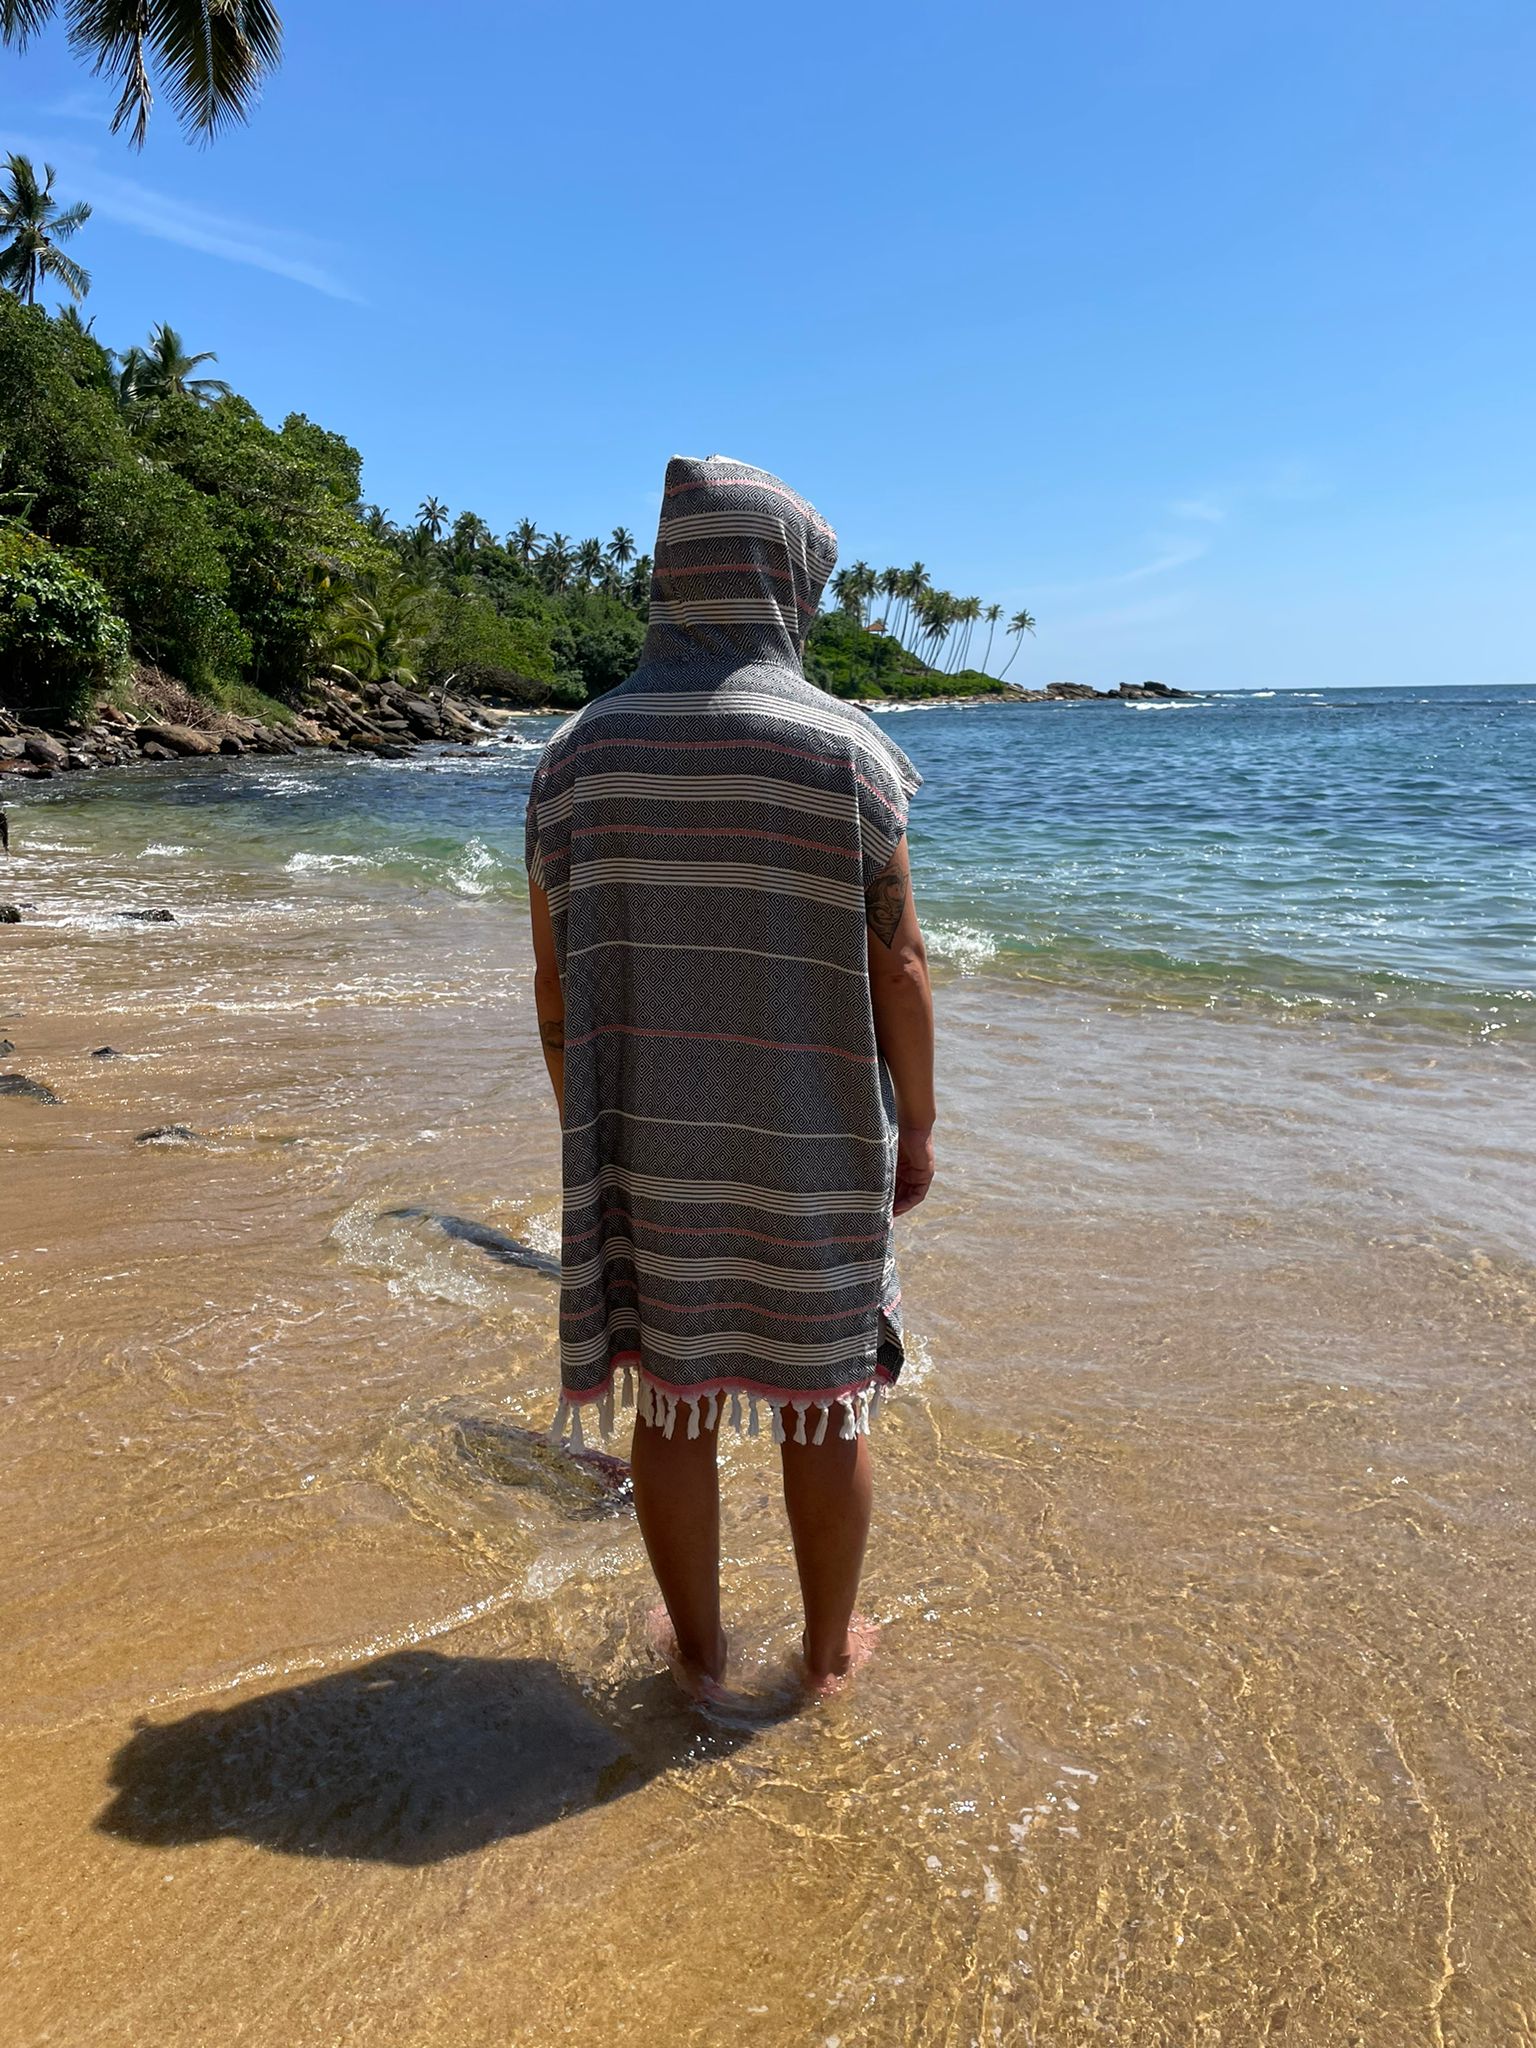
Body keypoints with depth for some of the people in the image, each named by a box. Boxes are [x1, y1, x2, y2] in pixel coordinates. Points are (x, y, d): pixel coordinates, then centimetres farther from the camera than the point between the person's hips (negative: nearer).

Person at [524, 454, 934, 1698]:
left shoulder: (581, 754, -3)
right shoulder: (845, 752, -12)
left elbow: (556, 980, -1)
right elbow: (899, 966, -10)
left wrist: (587, 1130, 12)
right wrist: (917, 1129, 3)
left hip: (649, 1145, 2)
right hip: (812, 1151, -2)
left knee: (671, 1397, 16)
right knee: (823, 1401, 15)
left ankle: (699, 1645, 32)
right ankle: (830, 1645, 32)